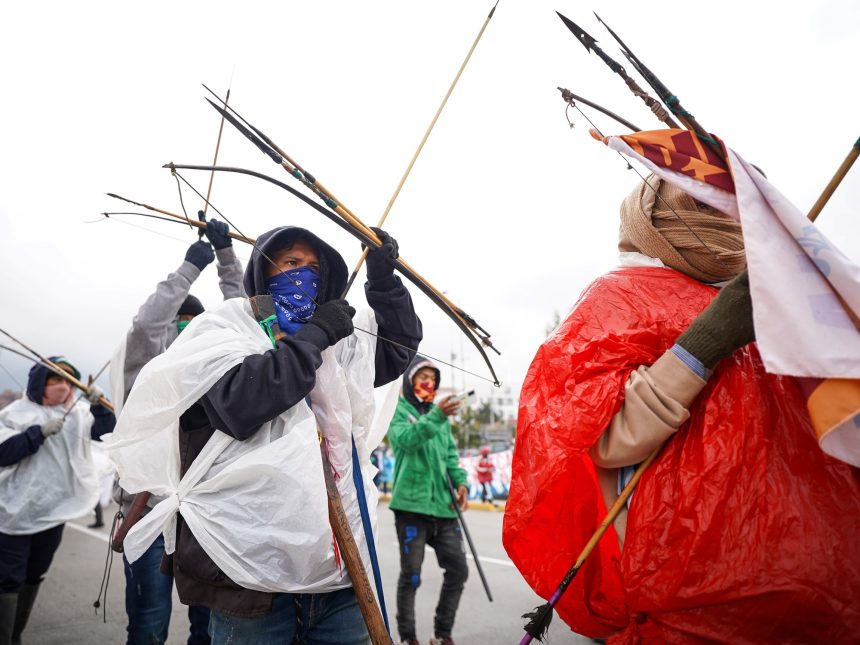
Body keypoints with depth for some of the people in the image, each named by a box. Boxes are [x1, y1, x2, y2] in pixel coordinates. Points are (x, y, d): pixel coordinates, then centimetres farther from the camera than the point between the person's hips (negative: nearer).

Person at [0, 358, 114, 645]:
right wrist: (39, 432, -25)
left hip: (54, 510, 5)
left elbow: (106, 430, -1)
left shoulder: (78, 411, 3)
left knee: (34, 576, 19)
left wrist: (98, 404, -17)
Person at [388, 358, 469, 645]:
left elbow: (451, 453, 18)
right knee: (411, 574, 1)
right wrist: (436, 417, -33)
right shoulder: (397, 410, -1)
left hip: (442, 504, 6)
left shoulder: (439, 412, 16)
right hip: (411, 503, -6)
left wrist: (460, 481, 1)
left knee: (458, 569, 7)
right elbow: (406, 440, -21)